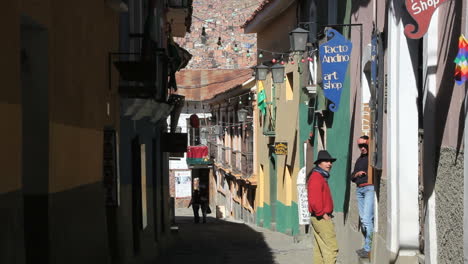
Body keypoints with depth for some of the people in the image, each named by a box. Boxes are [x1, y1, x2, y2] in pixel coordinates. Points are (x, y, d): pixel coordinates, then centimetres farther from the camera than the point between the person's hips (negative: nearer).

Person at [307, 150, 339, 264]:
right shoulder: (316, 177, -15)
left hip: (317, 218, 11)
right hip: (322, 219, -11)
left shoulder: (322, 177, 19)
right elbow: (314, 200, -25)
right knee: (331, 247, -11)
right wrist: (323, 214, -19)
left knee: (319, 248, 12)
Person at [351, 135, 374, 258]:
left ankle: (368, 249, -14)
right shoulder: (359, 160, 21)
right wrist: (356, 174, 5)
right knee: (363, 219, 10)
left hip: (370, 188, -8)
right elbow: (352, 177, 24)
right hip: (359, 189, 8)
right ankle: (367, 245, 17)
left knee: (367, 218, -15)